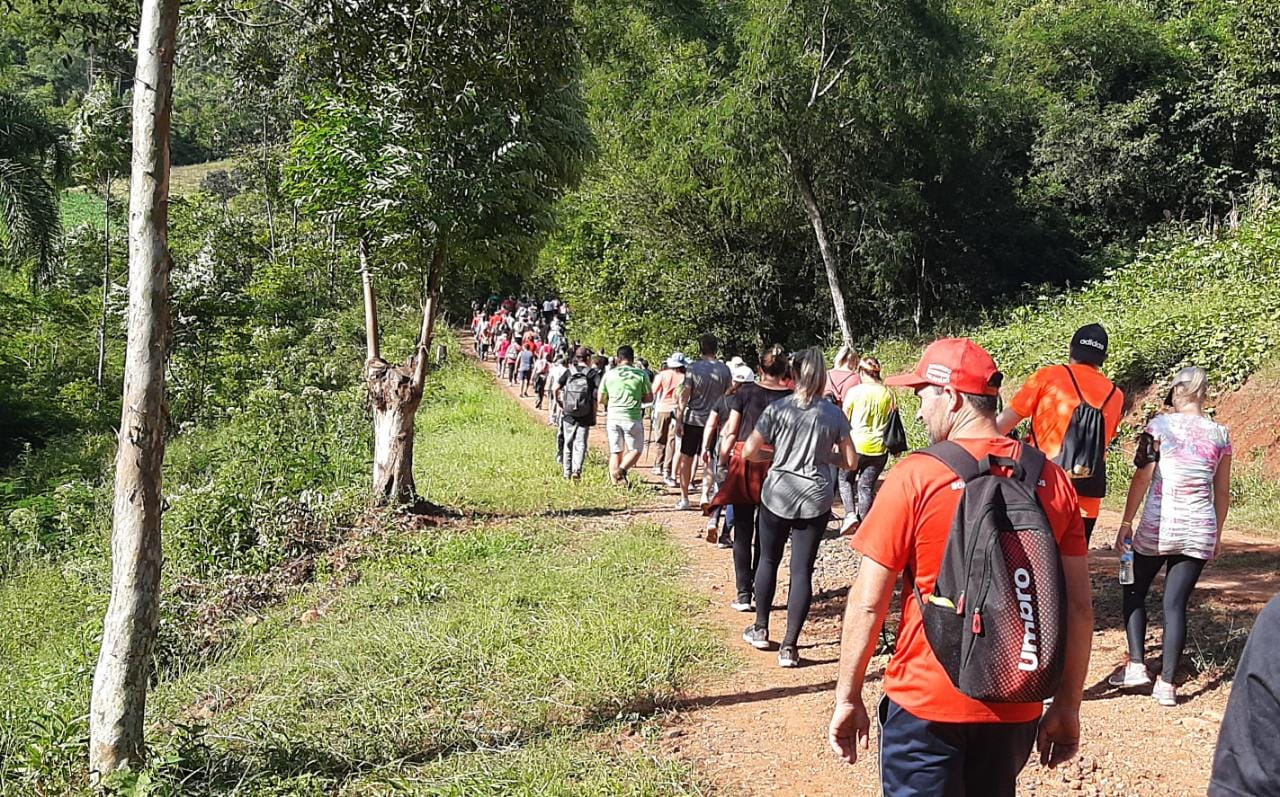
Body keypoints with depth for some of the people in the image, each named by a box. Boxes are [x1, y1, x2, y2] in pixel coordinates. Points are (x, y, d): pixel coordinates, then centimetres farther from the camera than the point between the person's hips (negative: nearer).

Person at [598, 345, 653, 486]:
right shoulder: (641, 374, -2)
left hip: (613, 416, 3)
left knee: (615, 451, 11)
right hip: (633, 417, -3)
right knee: (635, 450, 8)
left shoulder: (609, 374, 4)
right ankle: (622, 469, -18)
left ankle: (615, 483, 8)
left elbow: (601, 399, 8)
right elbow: (649, 398, 2)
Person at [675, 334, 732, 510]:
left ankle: (684, 498, 9)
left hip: (692, 419, -1)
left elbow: (684, 396, -9)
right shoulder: (725, 370, -1)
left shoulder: (693, 368, -7)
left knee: (686, 458, 7)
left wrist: (679, 420, -6)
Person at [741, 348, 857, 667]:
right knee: (802, 570, 4)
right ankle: (789, 646, 4)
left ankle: (761, 629, 31)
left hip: (777, 494, 0)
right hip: (815, 499, 0)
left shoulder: (777, 409, -7)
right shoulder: (834, 414, -3)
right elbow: (850, 461, 0)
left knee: (769, 560, 18)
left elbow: (749, 452, -6)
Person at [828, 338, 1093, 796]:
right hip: (1015, 707, 4)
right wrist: (1068, 706, 11)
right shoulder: (1051, 479, -2)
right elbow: (1078, 607, 1)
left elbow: (868, 602, -12)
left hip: (925, 703, -4)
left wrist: (848, 698, -1)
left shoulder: (916, 476, -14)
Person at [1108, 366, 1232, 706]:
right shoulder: (1220, 434, 5)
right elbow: (1222, 491, 10)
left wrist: (1126, 523, -2)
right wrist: (1218, 532, 22)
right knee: (1176, 604, 5)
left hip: (1158, 525, -3)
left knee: (1134, 591, 15)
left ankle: (1136, 664, 7)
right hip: (1200, 531, 3)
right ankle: (1167, 683, 3)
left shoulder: (1160, 425, -5)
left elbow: (1142, 477, -8)